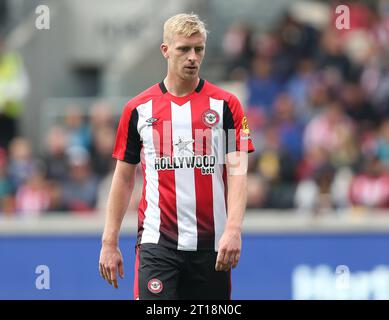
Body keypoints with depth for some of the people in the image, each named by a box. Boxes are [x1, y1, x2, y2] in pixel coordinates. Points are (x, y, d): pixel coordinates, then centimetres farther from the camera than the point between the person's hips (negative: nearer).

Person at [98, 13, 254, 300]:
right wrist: (110, 241, 5)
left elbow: (237, 171, -4)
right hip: (157, 241, -1)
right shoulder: (138, 109, 5)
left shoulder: (226, 104, 3)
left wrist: (233, 229, -19)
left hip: (212, 244, 1)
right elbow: (124, 178, 11)